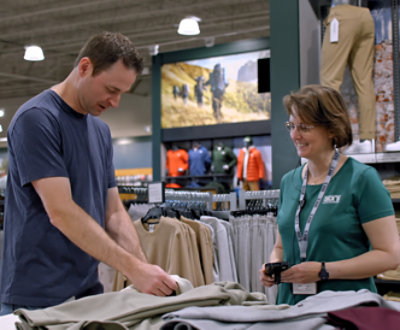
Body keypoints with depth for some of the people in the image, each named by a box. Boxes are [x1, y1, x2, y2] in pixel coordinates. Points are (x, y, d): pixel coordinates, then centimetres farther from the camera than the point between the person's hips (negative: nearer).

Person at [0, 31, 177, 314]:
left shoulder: (101, 130, 10)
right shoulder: (36, 118, -14)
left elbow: (114, 212, 10)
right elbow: (60, 212, -21)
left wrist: (146, 269, -5)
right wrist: (133, 268, -23)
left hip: (87, 292, 7)